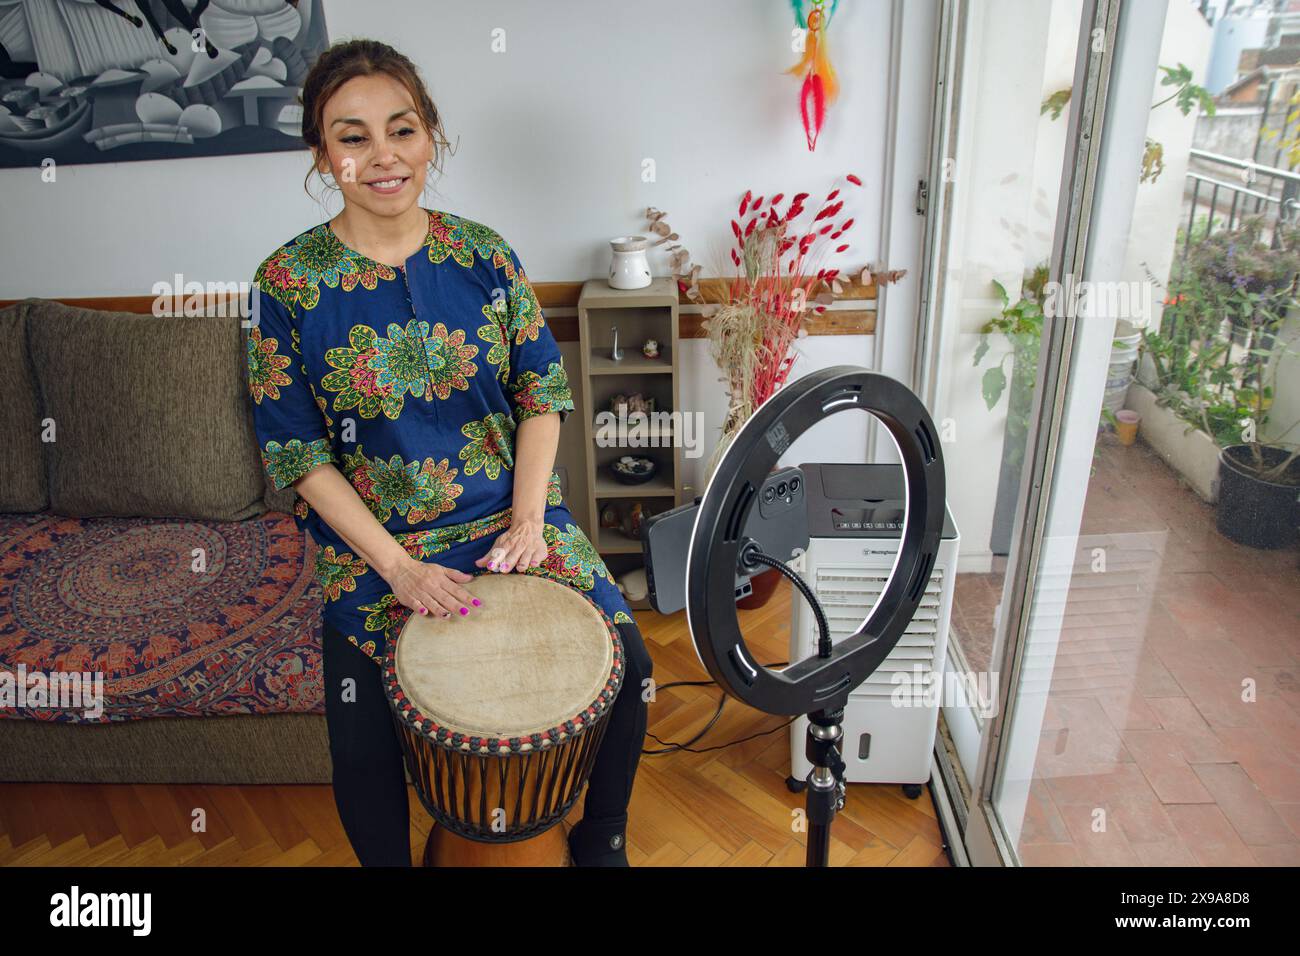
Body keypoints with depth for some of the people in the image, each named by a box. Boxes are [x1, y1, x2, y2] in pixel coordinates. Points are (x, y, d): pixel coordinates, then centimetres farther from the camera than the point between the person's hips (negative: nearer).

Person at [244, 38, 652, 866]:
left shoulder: (482, 255, -1)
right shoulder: (289, 283, -7)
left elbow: (542, 394, 2)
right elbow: (298, 454, -7)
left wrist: (528, 517, -10)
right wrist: (396, 566, -16)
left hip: (512, 517, 2)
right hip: (376, 544, -1)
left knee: (626, 665, -8)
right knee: (364, 752, -11)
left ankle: (603, 837, 23)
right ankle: (393, 862, 26)